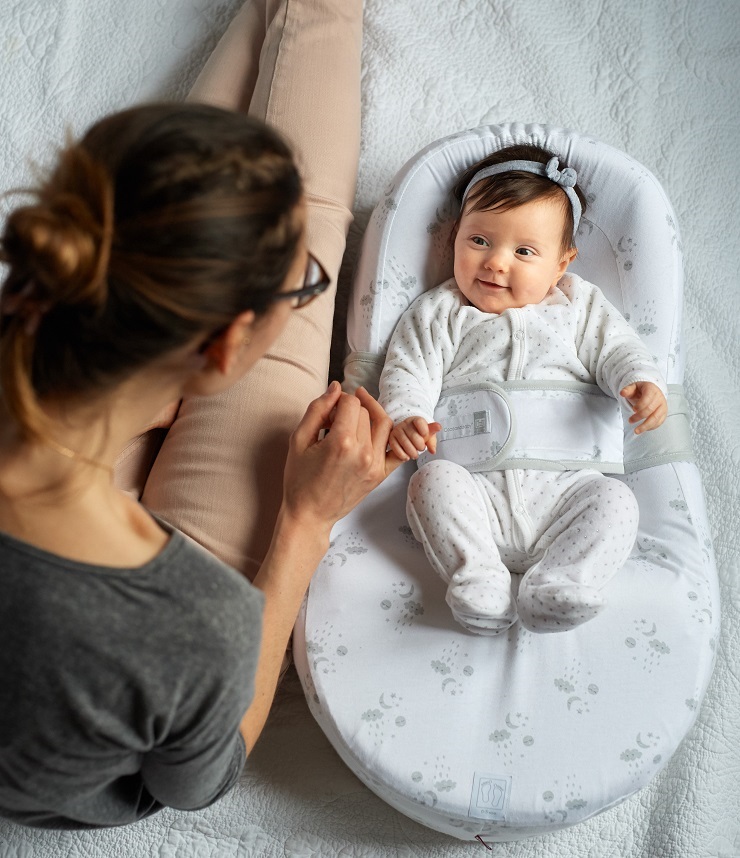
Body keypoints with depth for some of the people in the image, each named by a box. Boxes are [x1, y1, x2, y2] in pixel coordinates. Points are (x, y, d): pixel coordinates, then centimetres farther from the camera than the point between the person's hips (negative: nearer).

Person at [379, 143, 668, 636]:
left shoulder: (578, 306, 18)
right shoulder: (438, 312, 14)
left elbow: (617, 350, 11)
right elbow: (408, 373, 4)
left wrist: (644, 384, -12)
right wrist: (403, 420, -17)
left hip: (562, 487, 2)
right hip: (476, 491, -1)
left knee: (615, 500, -23)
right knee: (434, 481, -30)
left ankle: (556, 588, -32)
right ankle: (479, 582, -34)